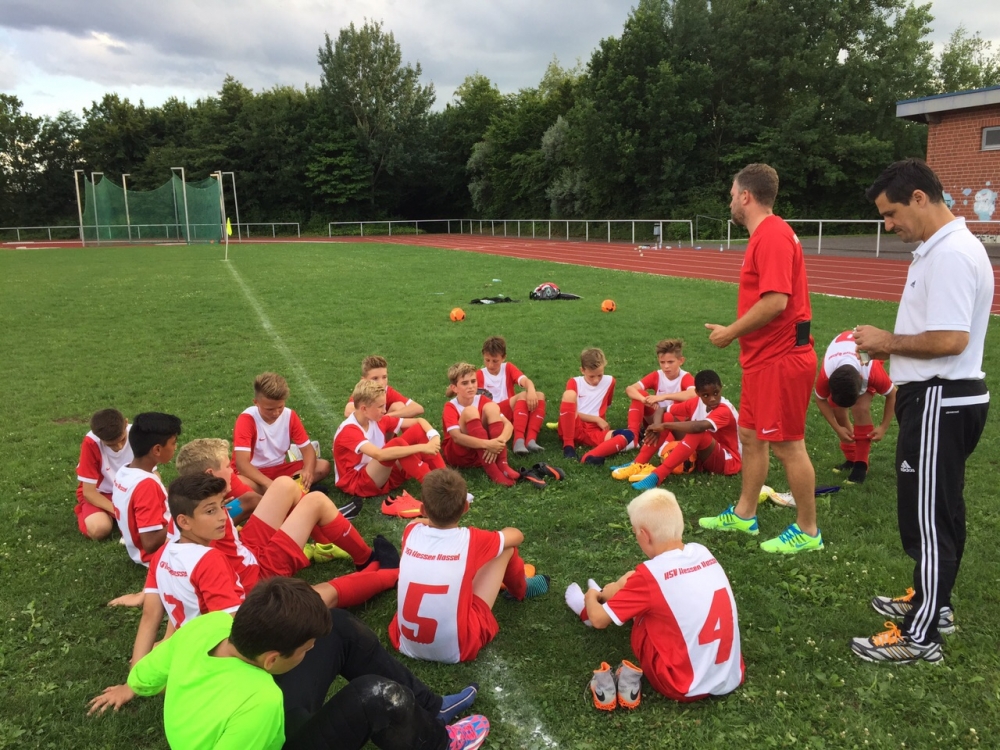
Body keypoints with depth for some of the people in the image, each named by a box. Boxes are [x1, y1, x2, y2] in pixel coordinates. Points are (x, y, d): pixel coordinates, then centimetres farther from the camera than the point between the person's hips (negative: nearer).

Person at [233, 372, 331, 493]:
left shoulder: (289, 415, -6)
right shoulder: (247, 419, -19)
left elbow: (307, 448, -5)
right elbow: (241, 463, -28)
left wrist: (308, 470, -29)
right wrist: (269, 484, -42)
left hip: (280, 469, 4)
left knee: (323, 466, -15)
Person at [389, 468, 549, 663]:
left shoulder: (411, 532, -7)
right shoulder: (470, 540, -14)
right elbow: (517, 536, 10)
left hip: (405, 645, 4)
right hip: (457, 650, -3)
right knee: (506, 547, 6)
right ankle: (521, 590, 40)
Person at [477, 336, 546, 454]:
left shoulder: (508, 368, 11)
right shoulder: (479, 375, 5)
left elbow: (526, 381, -10)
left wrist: (531, 391, -32)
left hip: (513, 413, 4)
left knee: (539, 396, -19)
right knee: (522, 395, -28)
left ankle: (530, 439, -35)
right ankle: (518, 441, -47)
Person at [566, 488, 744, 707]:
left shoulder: (650, 575, -20)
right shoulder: (702, 553, -3)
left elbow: (599, 620, -7)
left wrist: (591, 598, 14)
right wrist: (627, 586, 25)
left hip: (686, 688, -5)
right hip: (732, 678, 5)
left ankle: (588, 607, 40)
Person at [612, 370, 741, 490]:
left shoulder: (725, 410, -26)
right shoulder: (697, 403, -4)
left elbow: (698, 427, -45)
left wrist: (664, 425, -38)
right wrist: (658, 427, -24)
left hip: (728, 461, -7)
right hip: (703, 455, 7)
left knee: (698, 432, -38)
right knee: (668, 417, -7)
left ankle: (657, 475, -43)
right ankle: (638, 464, -15)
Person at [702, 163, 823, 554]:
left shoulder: (773, 235, -18)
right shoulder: (765, 234, 14)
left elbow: (776, 301, -27)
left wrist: (732, 331, -16)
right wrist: (736, 331, 10)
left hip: (780, 360, -10)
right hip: (764, 357, 10)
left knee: (787, 446, 0)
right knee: (750, 436, 17)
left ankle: (807, 531, 15)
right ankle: (744, 515, 30)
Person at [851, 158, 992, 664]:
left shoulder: (950, 254, -20)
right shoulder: (942, 248, 13)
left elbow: (949, 339, -27)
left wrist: (889, 342, -14)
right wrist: (892, 347, 6)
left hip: (940, 403, -11)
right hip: (942, 399, 11)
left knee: (927, 518, -3)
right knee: (938, 512, 21)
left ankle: (920, 637, 8)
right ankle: (931, 601, 36)